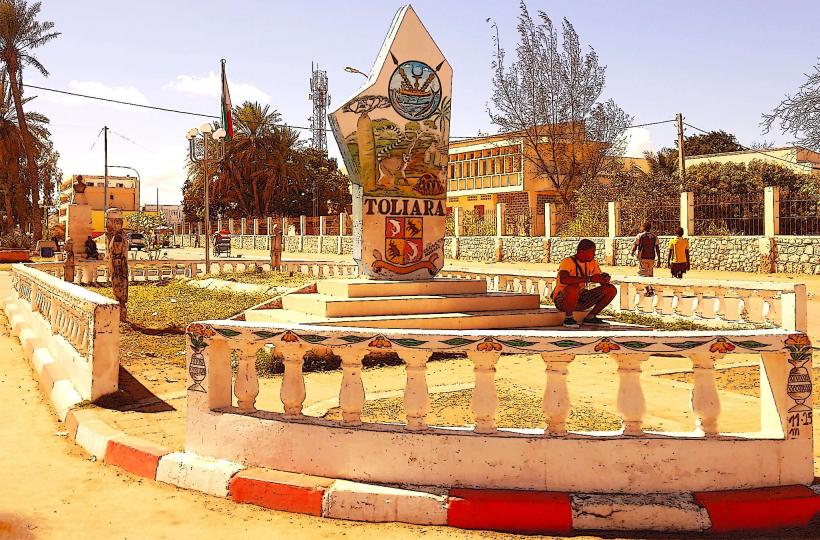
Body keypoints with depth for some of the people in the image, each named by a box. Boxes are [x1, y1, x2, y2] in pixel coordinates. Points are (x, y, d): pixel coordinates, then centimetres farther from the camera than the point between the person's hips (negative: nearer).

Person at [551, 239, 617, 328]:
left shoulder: (592, 263, 4)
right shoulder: (567, 262, -18)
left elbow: (603, 283, 6)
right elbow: (563, 279, -39)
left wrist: (605, 278, -21)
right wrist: (589, 279, -38)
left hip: (581, 298, 7)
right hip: (562, 300, -7)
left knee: (611, 289, -4)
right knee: (574, 288, -41)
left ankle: (590, 317, 4)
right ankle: (568, 318, -17)